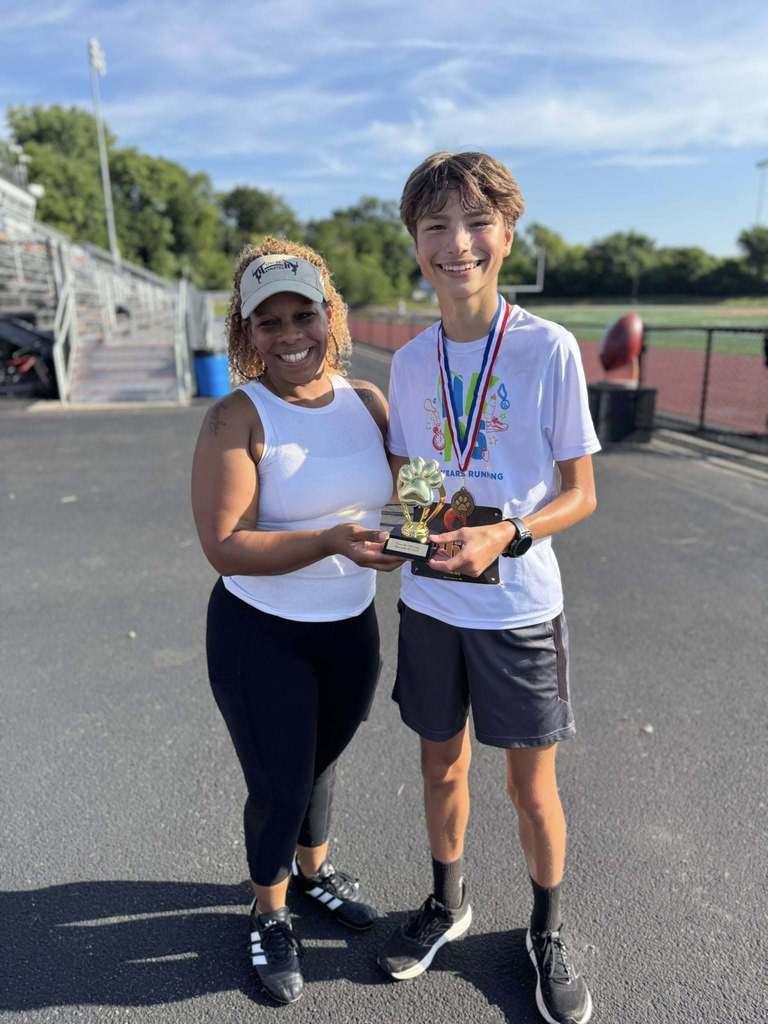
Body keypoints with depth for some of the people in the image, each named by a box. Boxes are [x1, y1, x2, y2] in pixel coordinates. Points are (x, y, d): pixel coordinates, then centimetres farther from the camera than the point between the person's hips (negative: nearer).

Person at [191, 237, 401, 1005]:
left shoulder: (367, 401, -4)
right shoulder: (237, 418, -17)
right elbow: (225, 547, -23)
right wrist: (332, 541, -33)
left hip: (351, 629, 4)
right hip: (259, 635, -4)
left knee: (321, 759, 25)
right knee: (278, 784, 10)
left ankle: (314, 870, 54)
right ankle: (269, 915, 42)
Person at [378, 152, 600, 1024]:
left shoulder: (549, 348, -11)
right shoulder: (410, 362, 0)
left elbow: (580, 493, -8)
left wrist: (504, 535, -25)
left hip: (519, 607, -3)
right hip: (428, 603, 3)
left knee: (532, 787, 13)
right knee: (442, 766, 19)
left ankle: (547, 932, 42)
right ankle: (447, 904, 47)